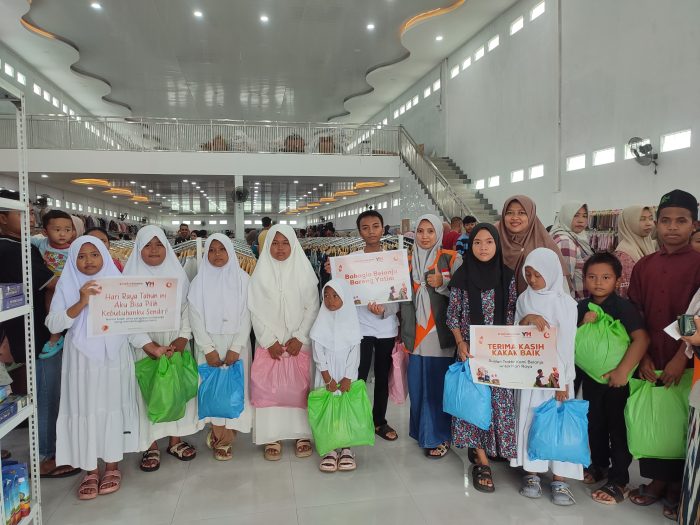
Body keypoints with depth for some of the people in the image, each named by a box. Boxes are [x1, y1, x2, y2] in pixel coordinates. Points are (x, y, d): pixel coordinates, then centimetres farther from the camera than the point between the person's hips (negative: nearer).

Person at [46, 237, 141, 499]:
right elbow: (53, 324, -8)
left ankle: (112, 465, 22)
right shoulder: (66, 285, 1)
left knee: (113, 407, 5)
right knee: (86, 410, 3)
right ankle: (90, 470, 19)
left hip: (114, 358, 1)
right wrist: (82, 302, -21)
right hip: (82, 360, 0)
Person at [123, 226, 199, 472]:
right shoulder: (131, 276, -4)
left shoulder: (178, 274, 4)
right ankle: (151, 446, 16)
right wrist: (151, 347, -16)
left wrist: (183, 338, -11)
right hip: (145, 348, -2)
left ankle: (175, 439, 22)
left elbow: (187, 309, 3)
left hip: (176, 345, 2)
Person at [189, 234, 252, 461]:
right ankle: (222, 439, 14)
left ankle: (220, 437, 14)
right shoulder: (199, 281, 2)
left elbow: (246, 316, -3)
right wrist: (208, 349, -11)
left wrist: (236, 348, -12)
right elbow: (196, 318, -2)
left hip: (235, 345, 0)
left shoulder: (242, 279, 0)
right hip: (209, 345, 0)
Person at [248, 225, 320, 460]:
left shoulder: (304, 271, 0)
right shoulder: (260, 274, 0)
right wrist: (270, 341, -8)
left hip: (299, 342, 0)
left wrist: (299, 338, -8)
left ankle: (302, 434, 16)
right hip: (269, 342, 0)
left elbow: (312, 307, -1)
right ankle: (273, 437, 13)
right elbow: (256, 311, -1)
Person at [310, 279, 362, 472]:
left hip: (347, 375, 0)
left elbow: (354, 352, -4)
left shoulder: (351, 321, -2)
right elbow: (318, 352, -5)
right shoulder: (321, 322, -3)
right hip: (326, 375, 0)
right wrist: (328, 378, -10)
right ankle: (330, 448, 11)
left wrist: (347, 378, -10)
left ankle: (346, 448, 14)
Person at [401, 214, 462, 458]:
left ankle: (439, 436, 15)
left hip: (441, 333, -4)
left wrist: (442, 284, -17)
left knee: (438, 384, 0)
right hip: (416, 334, 4)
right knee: (417, 384, 10)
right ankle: (422, 431, 29)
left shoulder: (451, 259, 0)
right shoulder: (408, 262, 12)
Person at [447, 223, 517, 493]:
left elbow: (511, 313, 4)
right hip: (471, 349, -1)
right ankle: (482, 461, 6)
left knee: (499, 398, 2)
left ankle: (500, 448, 25)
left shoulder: (507, 275, 1)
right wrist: (460, 343, -8)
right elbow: (452, 315, 1)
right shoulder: (461, 276, -3)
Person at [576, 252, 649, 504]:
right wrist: (583, 325, -14)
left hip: (617, 377, -5)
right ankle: (600, 464, 39)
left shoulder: (623, 307, -16)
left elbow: (641, 339, -24)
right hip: (591, 376, 5)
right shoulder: (582, 308, 0)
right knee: (595, 423, 18)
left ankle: (619, 480, 20)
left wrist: (622, 370, -26)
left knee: (618, 427, 7)